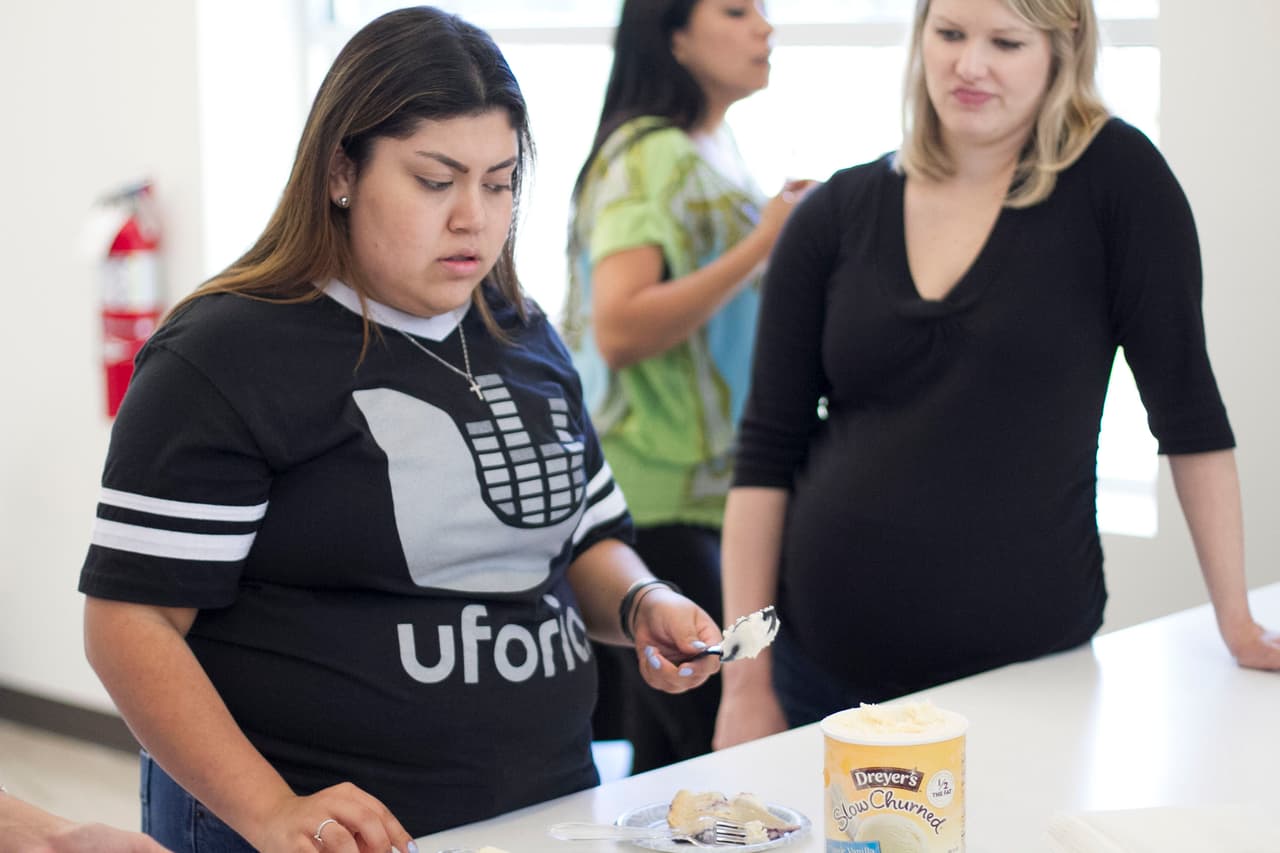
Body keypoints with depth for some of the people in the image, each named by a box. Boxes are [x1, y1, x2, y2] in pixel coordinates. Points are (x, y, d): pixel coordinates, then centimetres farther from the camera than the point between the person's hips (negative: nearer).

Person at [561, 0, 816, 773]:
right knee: (717, 744, -8)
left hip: (711, 490, 9)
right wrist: (760, 246, -20)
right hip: (658, 500, -9)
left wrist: (783, 227, 12)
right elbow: (619, 330, -24)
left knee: (670, 756, 12)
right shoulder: (648, 157, -13)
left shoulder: (715, 152, 14)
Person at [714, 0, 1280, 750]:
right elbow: (769, 448, 1)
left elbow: (1187, 405, -4)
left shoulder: (1113, 176, -6)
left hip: (1028, 668, -2)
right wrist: (746, 682, -4)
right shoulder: (836, 215, 1)